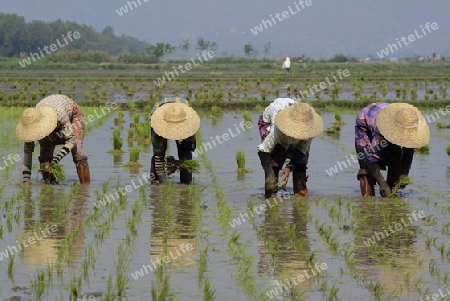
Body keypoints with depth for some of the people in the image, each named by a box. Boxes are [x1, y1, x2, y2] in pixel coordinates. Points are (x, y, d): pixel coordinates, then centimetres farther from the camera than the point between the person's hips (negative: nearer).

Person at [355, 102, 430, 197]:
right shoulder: (381, 129, -46)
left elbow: (409, 152, -16)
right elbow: (372, 158, -42)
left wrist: (404, 174, -30)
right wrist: (382, 184, -46)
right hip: (365, 126, -5)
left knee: (396, 158, -13)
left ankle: (392, 192, -4)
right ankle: (367, 195, -15)